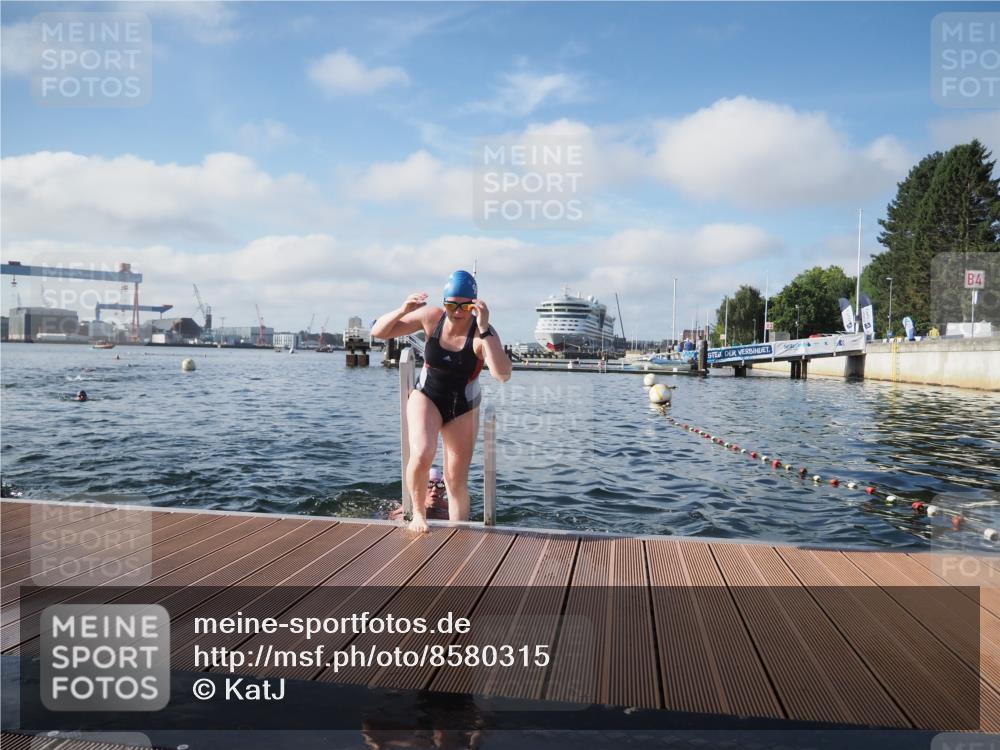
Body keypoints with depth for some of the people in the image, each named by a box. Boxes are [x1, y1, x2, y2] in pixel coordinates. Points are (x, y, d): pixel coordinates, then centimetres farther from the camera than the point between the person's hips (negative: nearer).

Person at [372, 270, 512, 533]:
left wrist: (484, 330, -44)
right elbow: (378, 332, -8)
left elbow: (503, 375, -39)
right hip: (426, 397, 0)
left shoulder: (483, 333, -22)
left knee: (457, 480, 6)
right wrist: (403, 311, -28)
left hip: (462, 409, 0)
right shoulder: (431, 317, -15)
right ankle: (418, 514, 0)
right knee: (421, 455, -26)